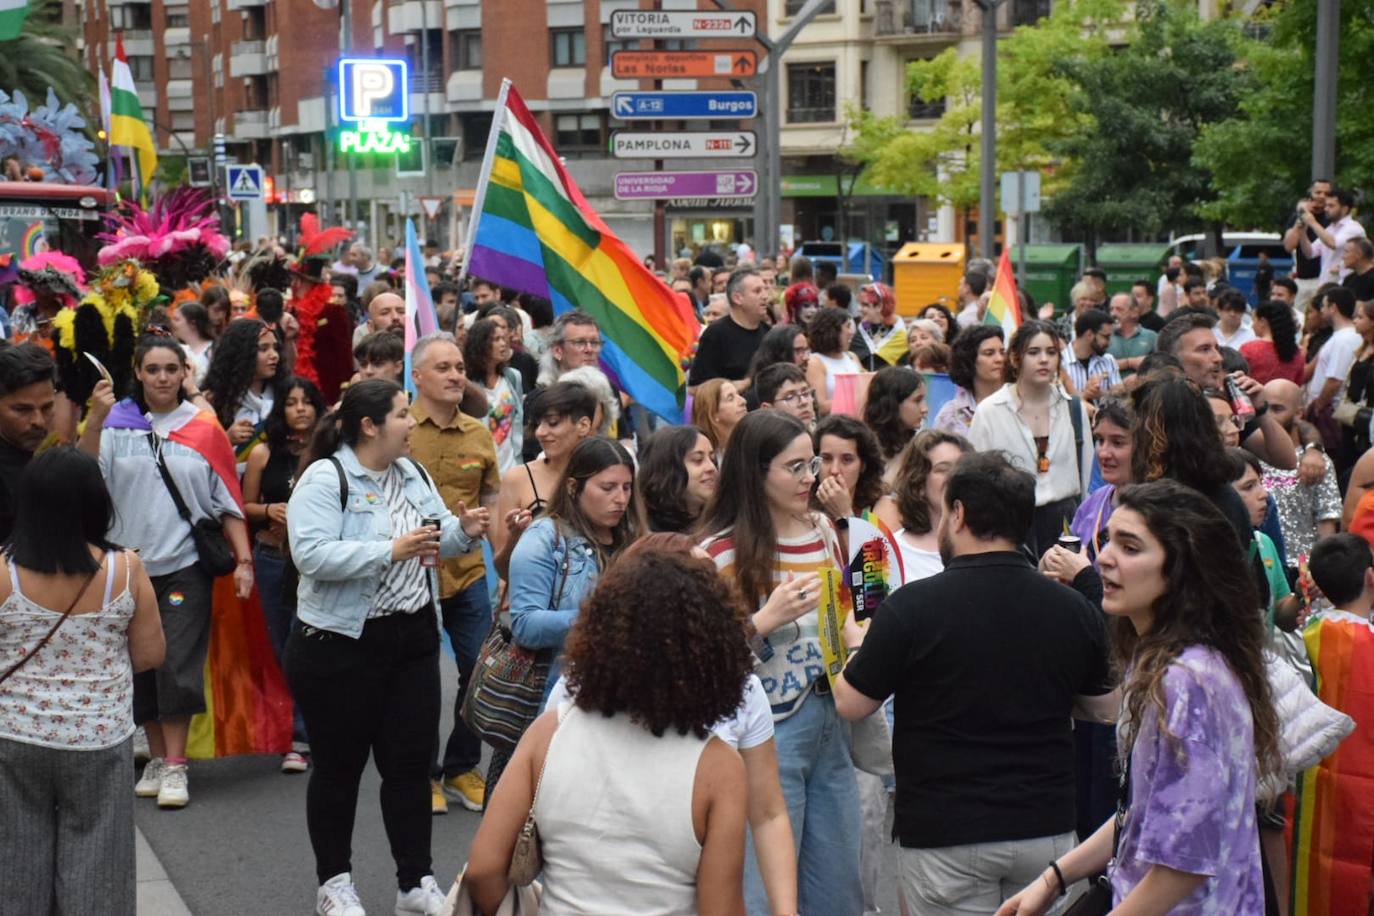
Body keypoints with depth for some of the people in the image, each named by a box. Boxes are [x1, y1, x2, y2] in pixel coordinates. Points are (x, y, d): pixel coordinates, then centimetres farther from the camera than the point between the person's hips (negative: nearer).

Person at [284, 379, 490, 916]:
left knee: (411, 763, 9)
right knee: (340, 766, 7)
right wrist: (391, 551, -28)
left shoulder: (413, 475, 9)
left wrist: (463, 532, -7)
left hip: (412, 640, 6)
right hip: (340, 646, -6)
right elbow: (311, 555, -26)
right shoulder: (324, 478, -14)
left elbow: (437, 541, 15)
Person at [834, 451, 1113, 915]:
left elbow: (851, 703, -4)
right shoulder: (1075, 609, -3)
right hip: (1047, 829, 4)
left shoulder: (913, 606, -14)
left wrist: (858, 646, 15)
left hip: (944, 837, -3)